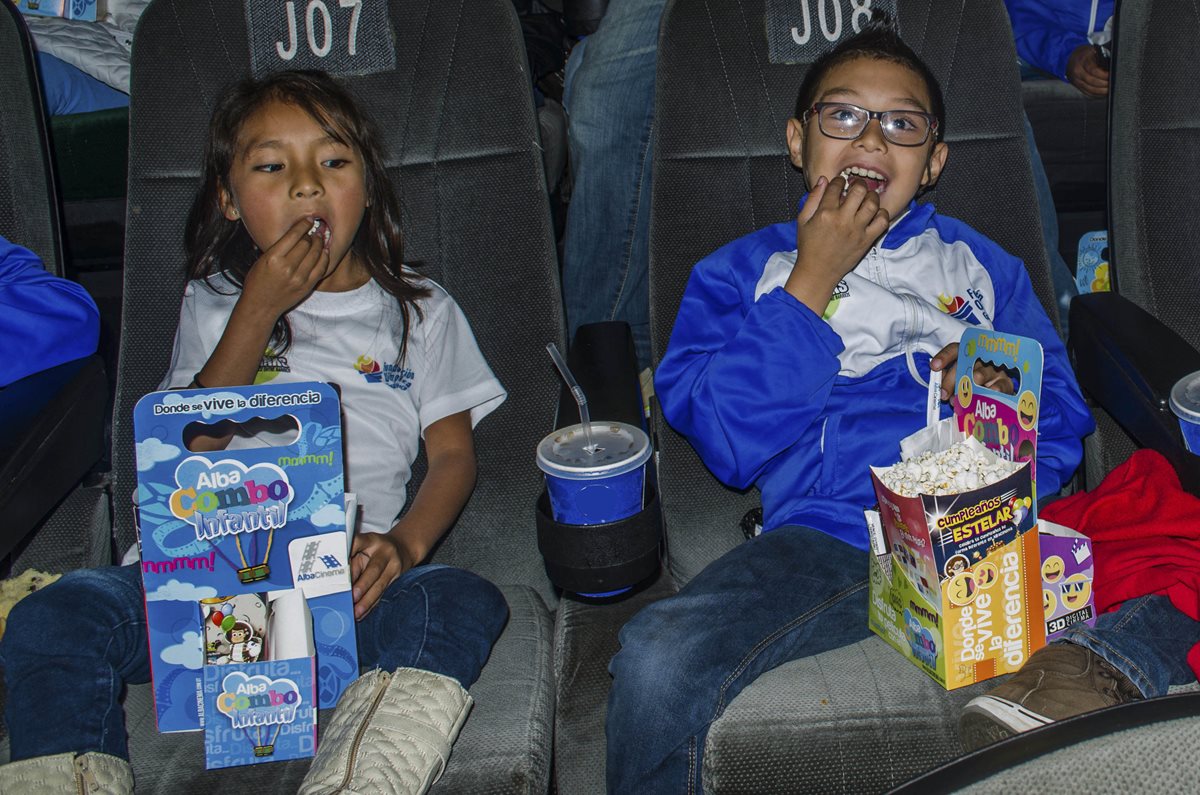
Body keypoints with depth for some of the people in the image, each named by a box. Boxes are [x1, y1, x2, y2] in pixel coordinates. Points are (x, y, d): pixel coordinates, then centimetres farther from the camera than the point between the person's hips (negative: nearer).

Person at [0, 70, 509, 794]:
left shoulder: (420, 310, 19)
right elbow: (191, 446, 9)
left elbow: (455, 453, 11)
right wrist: (260, 308, 0)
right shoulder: (214, 301, 22)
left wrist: (405, 543, -11)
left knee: (465, 602, -34)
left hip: (350, 575, -1)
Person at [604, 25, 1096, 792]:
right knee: (658, 657, -30)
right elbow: (727, 442, 2)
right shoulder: (741, 270, 19)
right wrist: (812, 283, 1)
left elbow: (1063, 421, 20)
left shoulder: (979, 262, 25)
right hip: (826, 538, -1)